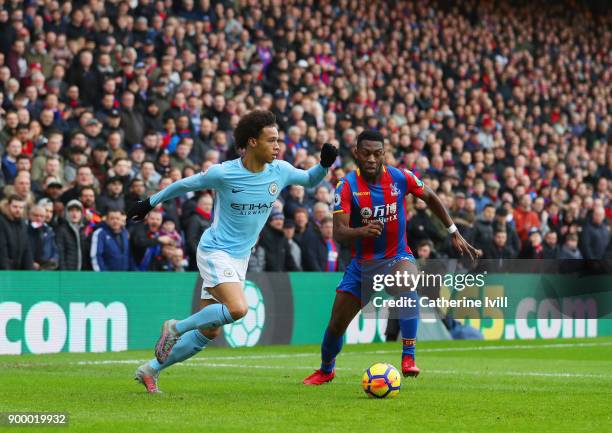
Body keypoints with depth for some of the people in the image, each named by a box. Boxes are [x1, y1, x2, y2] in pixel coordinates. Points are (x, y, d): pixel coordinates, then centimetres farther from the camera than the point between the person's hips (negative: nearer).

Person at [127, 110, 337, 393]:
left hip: (240, 258, 7)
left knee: (209, 332, 7)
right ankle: (175, 328, -8)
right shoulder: (223, 173, -16)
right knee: (237, 308, -30)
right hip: (215, 251, -6)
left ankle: (151, 369, 21)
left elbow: (310, 180, 18)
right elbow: (185, 185, 0)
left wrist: (324, 164, -3)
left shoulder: (280, 171, -1)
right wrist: (150, 203, 10)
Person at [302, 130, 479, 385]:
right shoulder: (347, 186, -16)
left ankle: (408, 357, -32)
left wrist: (454, 233, 11)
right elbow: (339, 233, -26)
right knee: (336, 325, 6)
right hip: (362, 262, 1)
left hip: (397, 257, -1)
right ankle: (325, 371, 39)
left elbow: (430, 198, 9)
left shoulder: (400, 178, -11)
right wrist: (363, 231, -47)